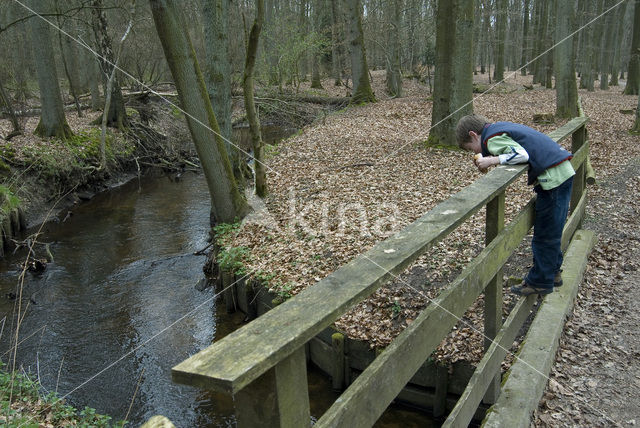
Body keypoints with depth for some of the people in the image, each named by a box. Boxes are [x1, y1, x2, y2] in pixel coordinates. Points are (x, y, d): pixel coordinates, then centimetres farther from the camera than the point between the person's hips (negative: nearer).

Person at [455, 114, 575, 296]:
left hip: (554, 177, -10)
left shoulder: (492, 138, -12)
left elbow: (522, 155, -25)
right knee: (551, 231, 20)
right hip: (563, 172, 10)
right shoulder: (500, 127, 18)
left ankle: (540, 282, 11)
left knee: (544, 234, 0)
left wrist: (492, 160, -18)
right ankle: (552, 273, 33)